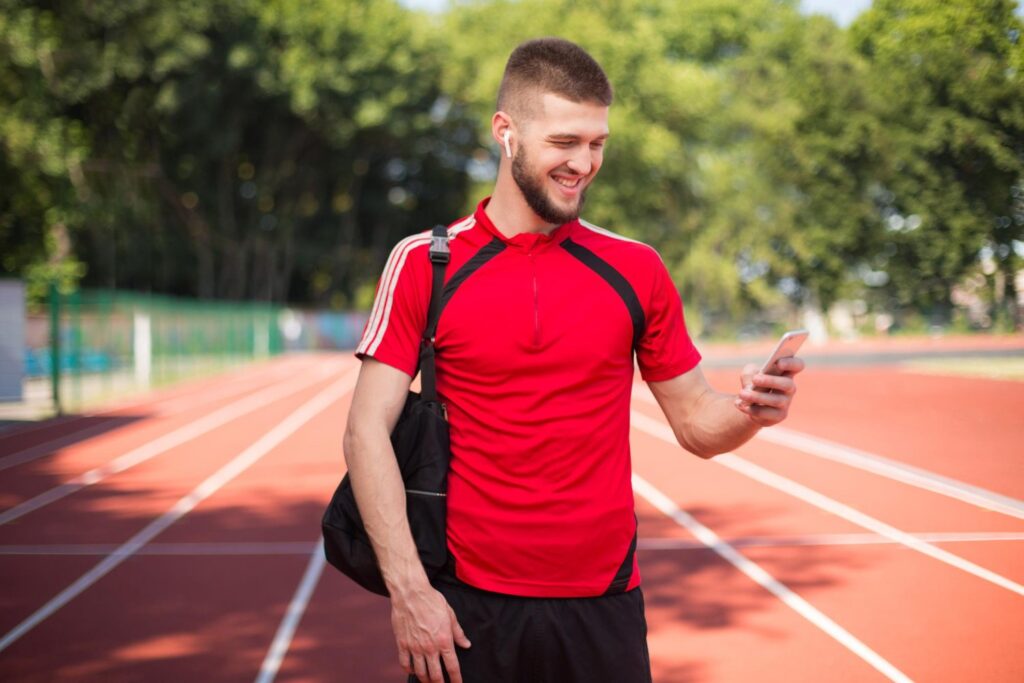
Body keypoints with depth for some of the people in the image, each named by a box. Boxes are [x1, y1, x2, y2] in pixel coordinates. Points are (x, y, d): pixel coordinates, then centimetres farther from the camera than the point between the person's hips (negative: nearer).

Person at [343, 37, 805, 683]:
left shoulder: (636, 269, 3)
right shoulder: (425, 263, -3)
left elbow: (696, 424, 8)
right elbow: (368, 431, -7)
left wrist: (749, 411, -14)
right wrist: (409, 590, -13)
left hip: (604, 606, 2)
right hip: (467, 610, -2)